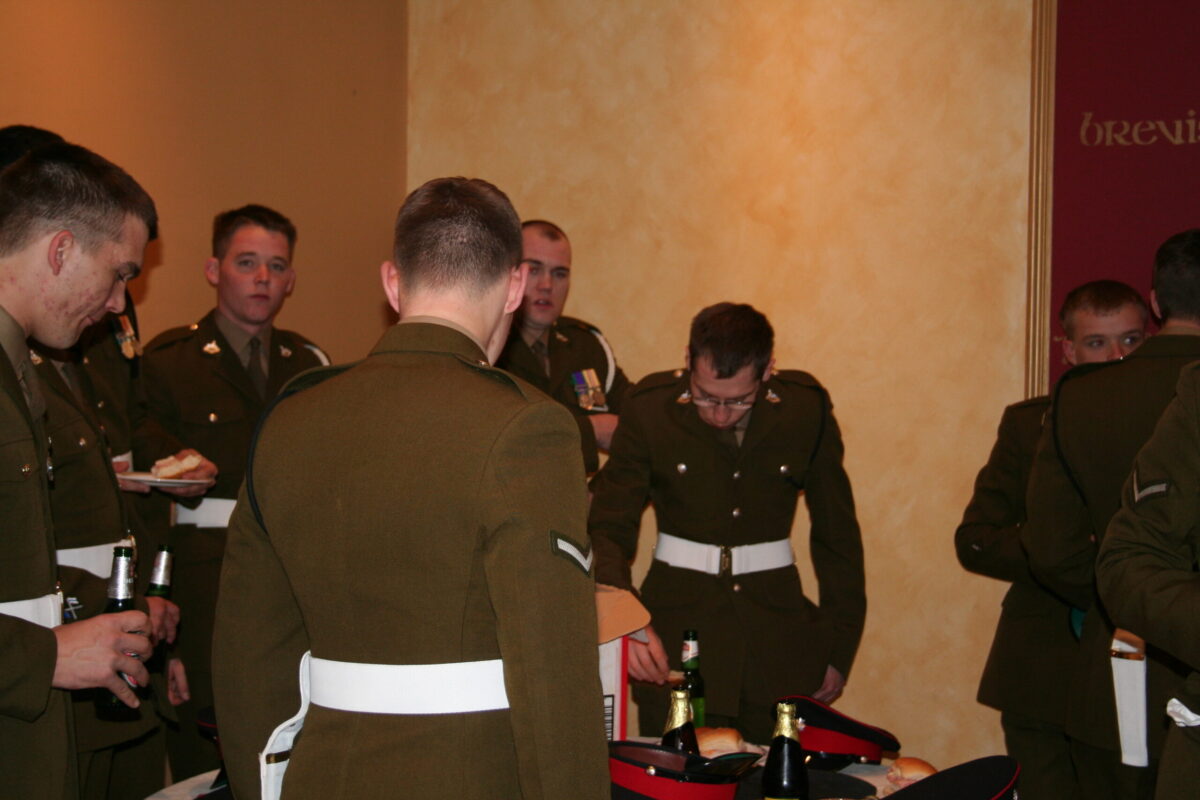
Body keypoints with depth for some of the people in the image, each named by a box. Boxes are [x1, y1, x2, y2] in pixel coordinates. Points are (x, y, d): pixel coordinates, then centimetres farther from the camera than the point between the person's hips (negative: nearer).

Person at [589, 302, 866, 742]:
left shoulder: (807, 408, -3)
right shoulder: (649, 408, -7)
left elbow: (837, 536, 8)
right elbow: (608, 530, -6)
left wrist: (838, 648, 10)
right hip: (676, 632, -1)